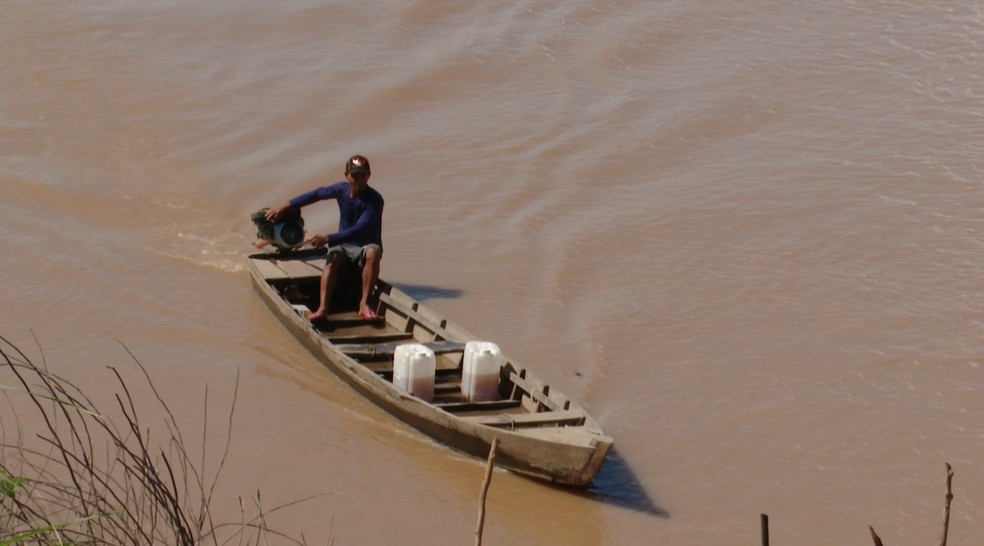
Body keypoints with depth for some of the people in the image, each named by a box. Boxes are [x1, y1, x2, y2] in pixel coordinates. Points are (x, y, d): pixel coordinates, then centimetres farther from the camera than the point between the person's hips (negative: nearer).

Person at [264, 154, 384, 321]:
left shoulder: (374, 200, -21)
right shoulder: (342, 189, -5)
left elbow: (359, 230, -29)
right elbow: (316, 194, 8)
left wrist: (328, 239, -36)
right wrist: (286, 206, 3)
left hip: (365, 246, -3)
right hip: (344, 245, 3)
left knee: (373, 252, -38)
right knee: (333, 258, -31)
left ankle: (364, 303, -34)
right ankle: (323, 307, -48)